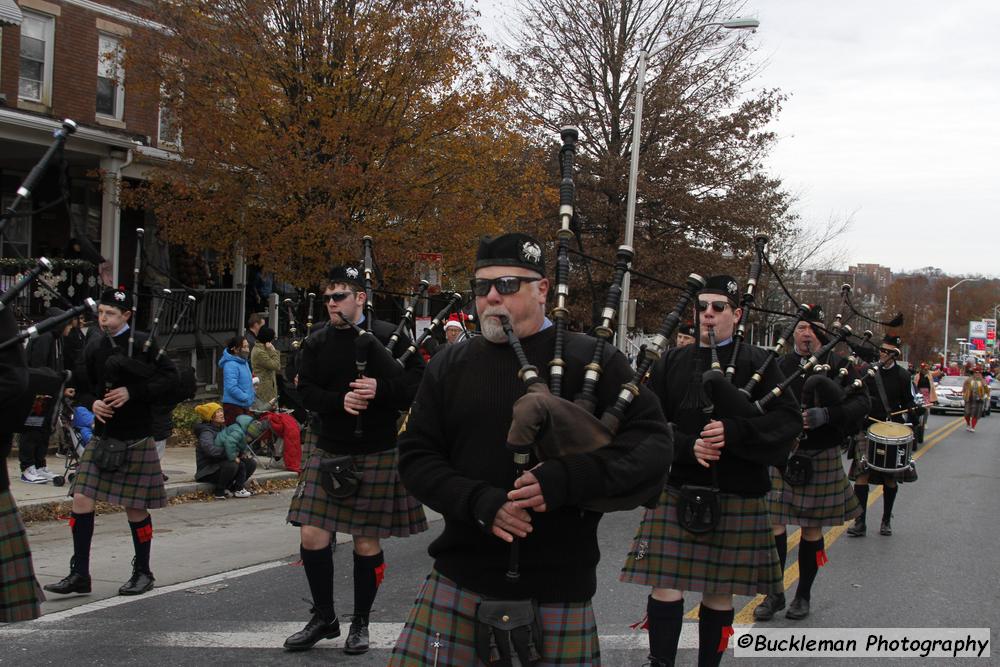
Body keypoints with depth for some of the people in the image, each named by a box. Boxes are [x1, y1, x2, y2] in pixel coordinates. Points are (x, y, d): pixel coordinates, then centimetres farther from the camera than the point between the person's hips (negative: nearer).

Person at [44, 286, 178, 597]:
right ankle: (79, 574, 8)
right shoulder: (94, 347, 7)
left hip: (137, 439, -4)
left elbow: (170, 376, -9)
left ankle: (143, 572, 21)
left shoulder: (142, 343, -7)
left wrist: (132, 392, -18)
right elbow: (83, 386, 16)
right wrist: (93, 403, -6)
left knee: (136, 508, 4)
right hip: (103, 436, 5)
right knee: (81, 499, -3)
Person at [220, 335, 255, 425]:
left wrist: (253, 393, 9)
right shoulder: (230, 365, -18)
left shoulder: (244, 363, 14)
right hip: (234, 405, -10)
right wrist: (247, 398, -20)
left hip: (244, 406, 10)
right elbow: (232, 388, -25)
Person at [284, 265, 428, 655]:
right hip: (328, 452, 3)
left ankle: (360, 623, 21)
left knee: (367, 542, 5)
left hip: (377, 455, -3)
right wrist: (341, 400, -17)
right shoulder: (317, 342, 7)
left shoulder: (389, 336, -3)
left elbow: (418, 382, -7)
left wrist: (380, 390, -24)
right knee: (312, 537, 0)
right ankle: (323, 618, 19)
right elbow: (306, 391, 2)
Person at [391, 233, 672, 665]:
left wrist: (567, 479, -22)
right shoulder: (449, 367, 7)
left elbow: (653, 443, -7)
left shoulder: (591, 360, -1)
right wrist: (478, 501, -14)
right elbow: (415, 456, 4)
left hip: (558, 585, -2)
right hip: (460, 577, 3)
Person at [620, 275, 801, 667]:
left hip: (737, 497, -1)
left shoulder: (757, 364, 2)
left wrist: (733, 431, -20)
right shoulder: (672, 363, 7)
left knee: (720, 593, 9)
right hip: (677, 492, 1)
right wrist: (687, 446, -18)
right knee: (665, 586, -4)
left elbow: (789, 421, -7)